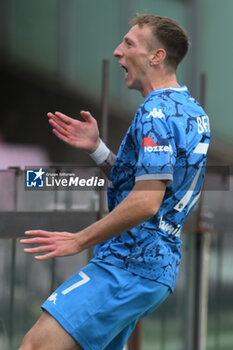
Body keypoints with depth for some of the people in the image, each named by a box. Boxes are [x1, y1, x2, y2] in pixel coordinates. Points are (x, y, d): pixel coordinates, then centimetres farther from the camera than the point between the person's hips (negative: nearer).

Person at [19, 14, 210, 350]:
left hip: (129, 268, -11)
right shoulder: (191, 110, 17)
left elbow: (146, 202, -24)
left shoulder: (157, 111, -14)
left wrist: (79, 240, -15)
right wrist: (96, 148, 13)